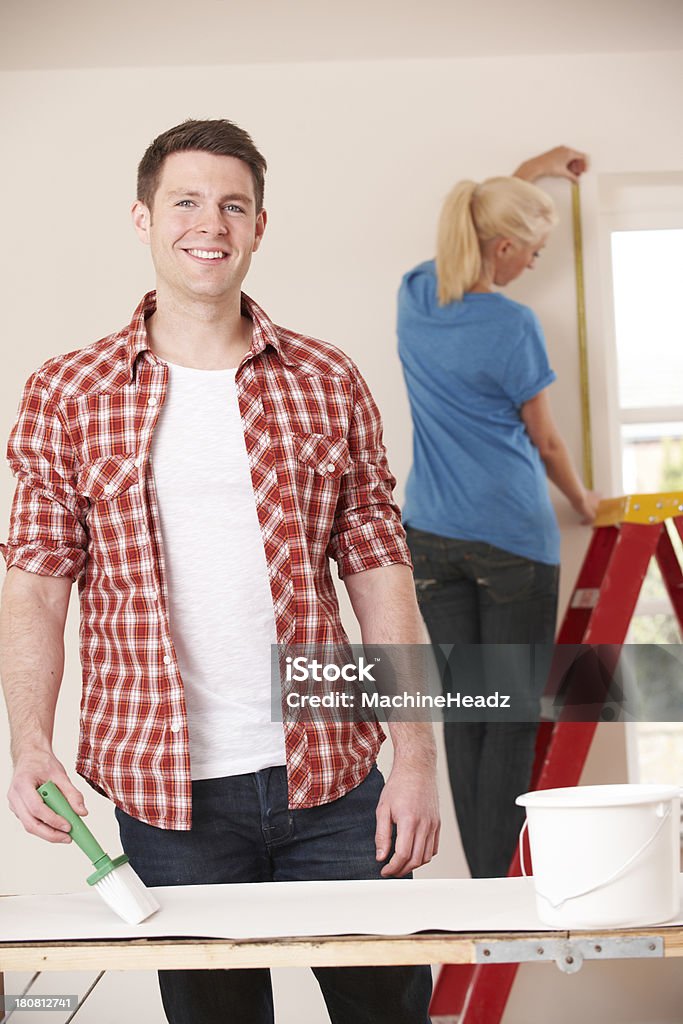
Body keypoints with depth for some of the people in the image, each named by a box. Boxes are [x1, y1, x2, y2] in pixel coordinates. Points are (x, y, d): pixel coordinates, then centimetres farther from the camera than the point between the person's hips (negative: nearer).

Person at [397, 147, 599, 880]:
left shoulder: (414, 296, 5)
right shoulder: (510, 325, -13)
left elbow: (473, 223, 29)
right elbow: (545, 442, 0)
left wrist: (531, 173, 39)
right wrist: (583, 503, 18)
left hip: (431, 537, 6)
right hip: (510, 537, -6)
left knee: (463, 712, 9)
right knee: (513, 715, 0)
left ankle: (481, 883, 12)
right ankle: (495, 885, -1)